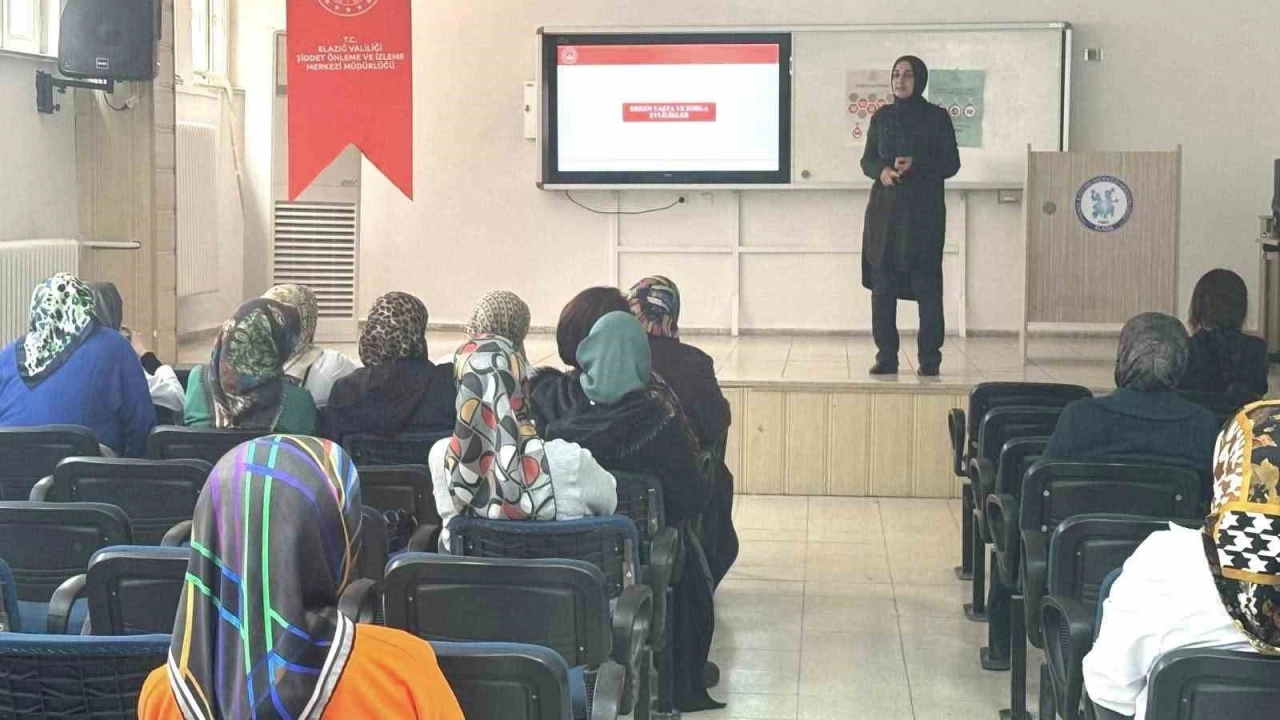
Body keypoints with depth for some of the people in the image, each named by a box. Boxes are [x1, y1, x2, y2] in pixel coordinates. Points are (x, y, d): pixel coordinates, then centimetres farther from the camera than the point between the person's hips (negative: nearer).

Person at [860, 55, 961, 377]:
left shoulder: (936, 117, 2)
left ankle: (929, 359, -2)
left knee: (927, 285, -6)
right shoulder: (882, 116, 11)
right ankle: (886, 357, 5)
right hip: (885, 209, 3)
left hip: (924, 210, -3)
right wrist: (882, 171, -10)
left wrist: (916, 165, -15)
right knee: (882, 285, -1)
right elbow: (867, 160, 13)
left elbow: (952, 163, 1)